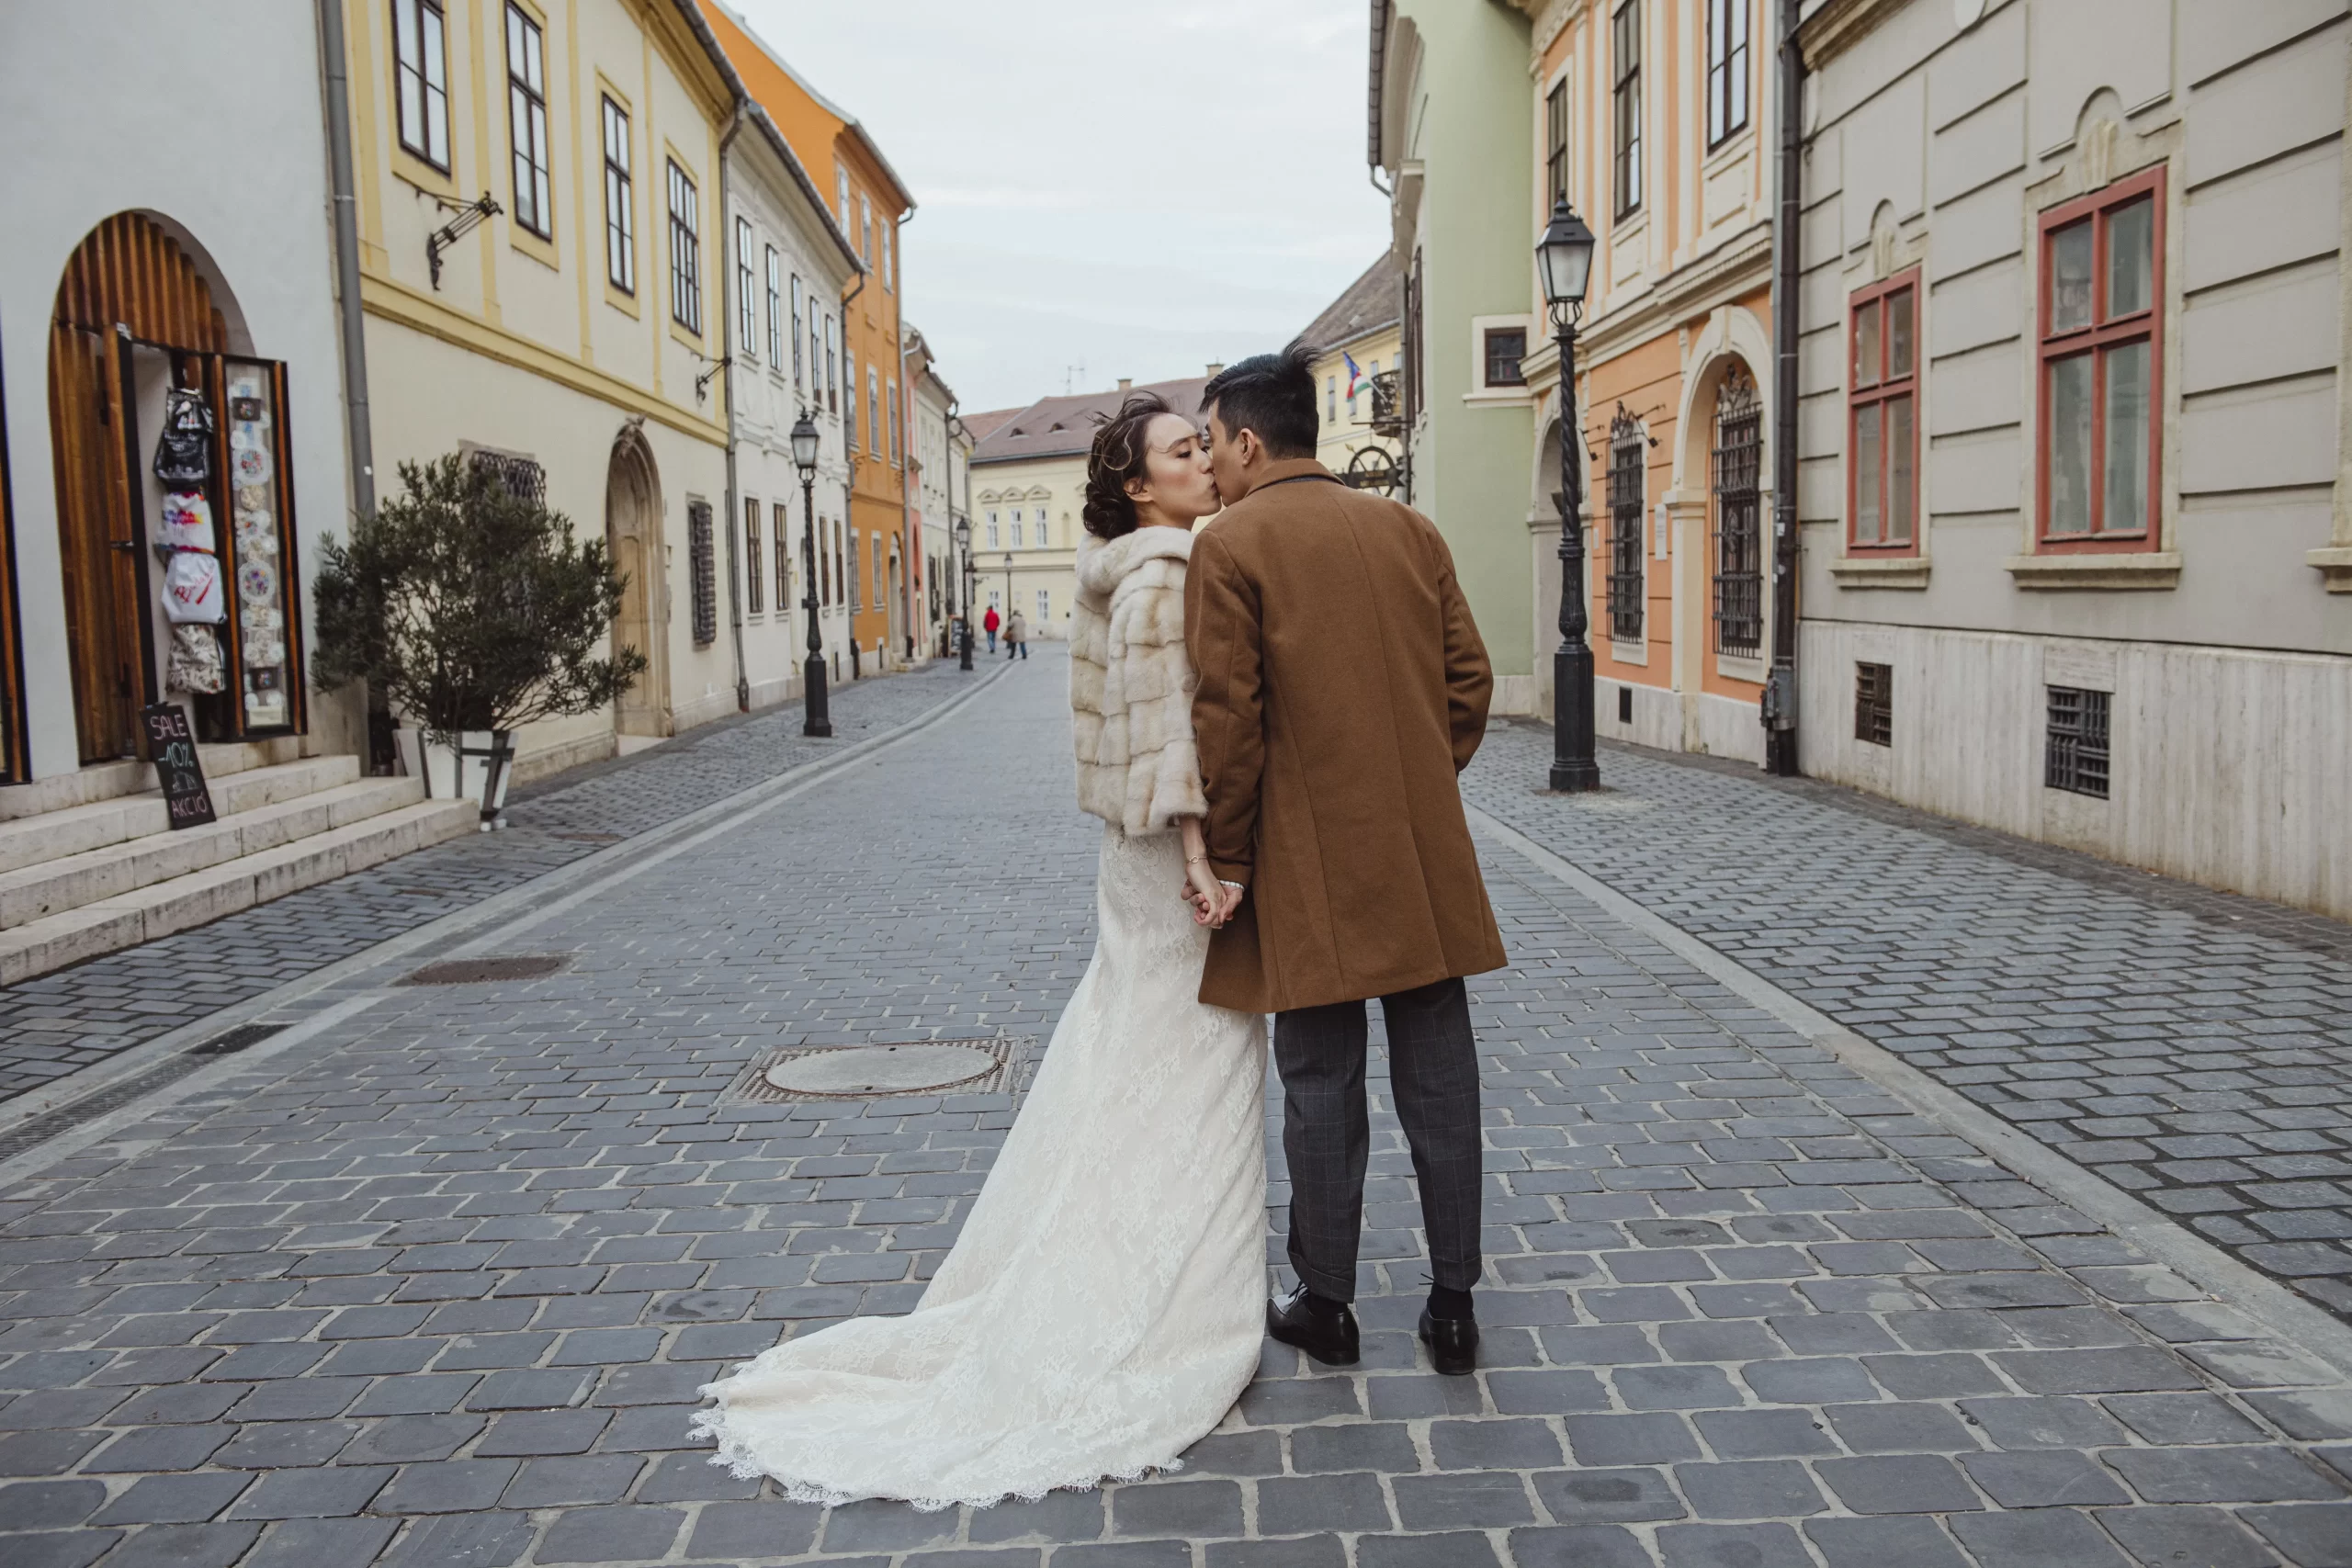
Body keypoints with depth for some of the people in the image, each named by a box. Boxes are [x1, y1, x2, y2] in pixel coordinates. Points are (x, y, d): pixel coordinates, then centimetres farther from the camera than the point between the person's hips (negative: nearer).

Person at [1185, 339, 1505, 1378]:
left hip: (1308, 866, -4)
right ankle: (1453, 1308, 19)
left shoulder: (1230, 547, -7)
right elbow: (1469, 682, 8)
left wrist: (1229, 859, -5)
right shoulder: (1411, 530, 9)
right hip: (1427, 861, 5)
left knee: (1322, 1088, 7)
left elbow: (1226, 719, -12)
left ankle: (1326, 1306, 20)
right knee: (1438, 1081, 10)